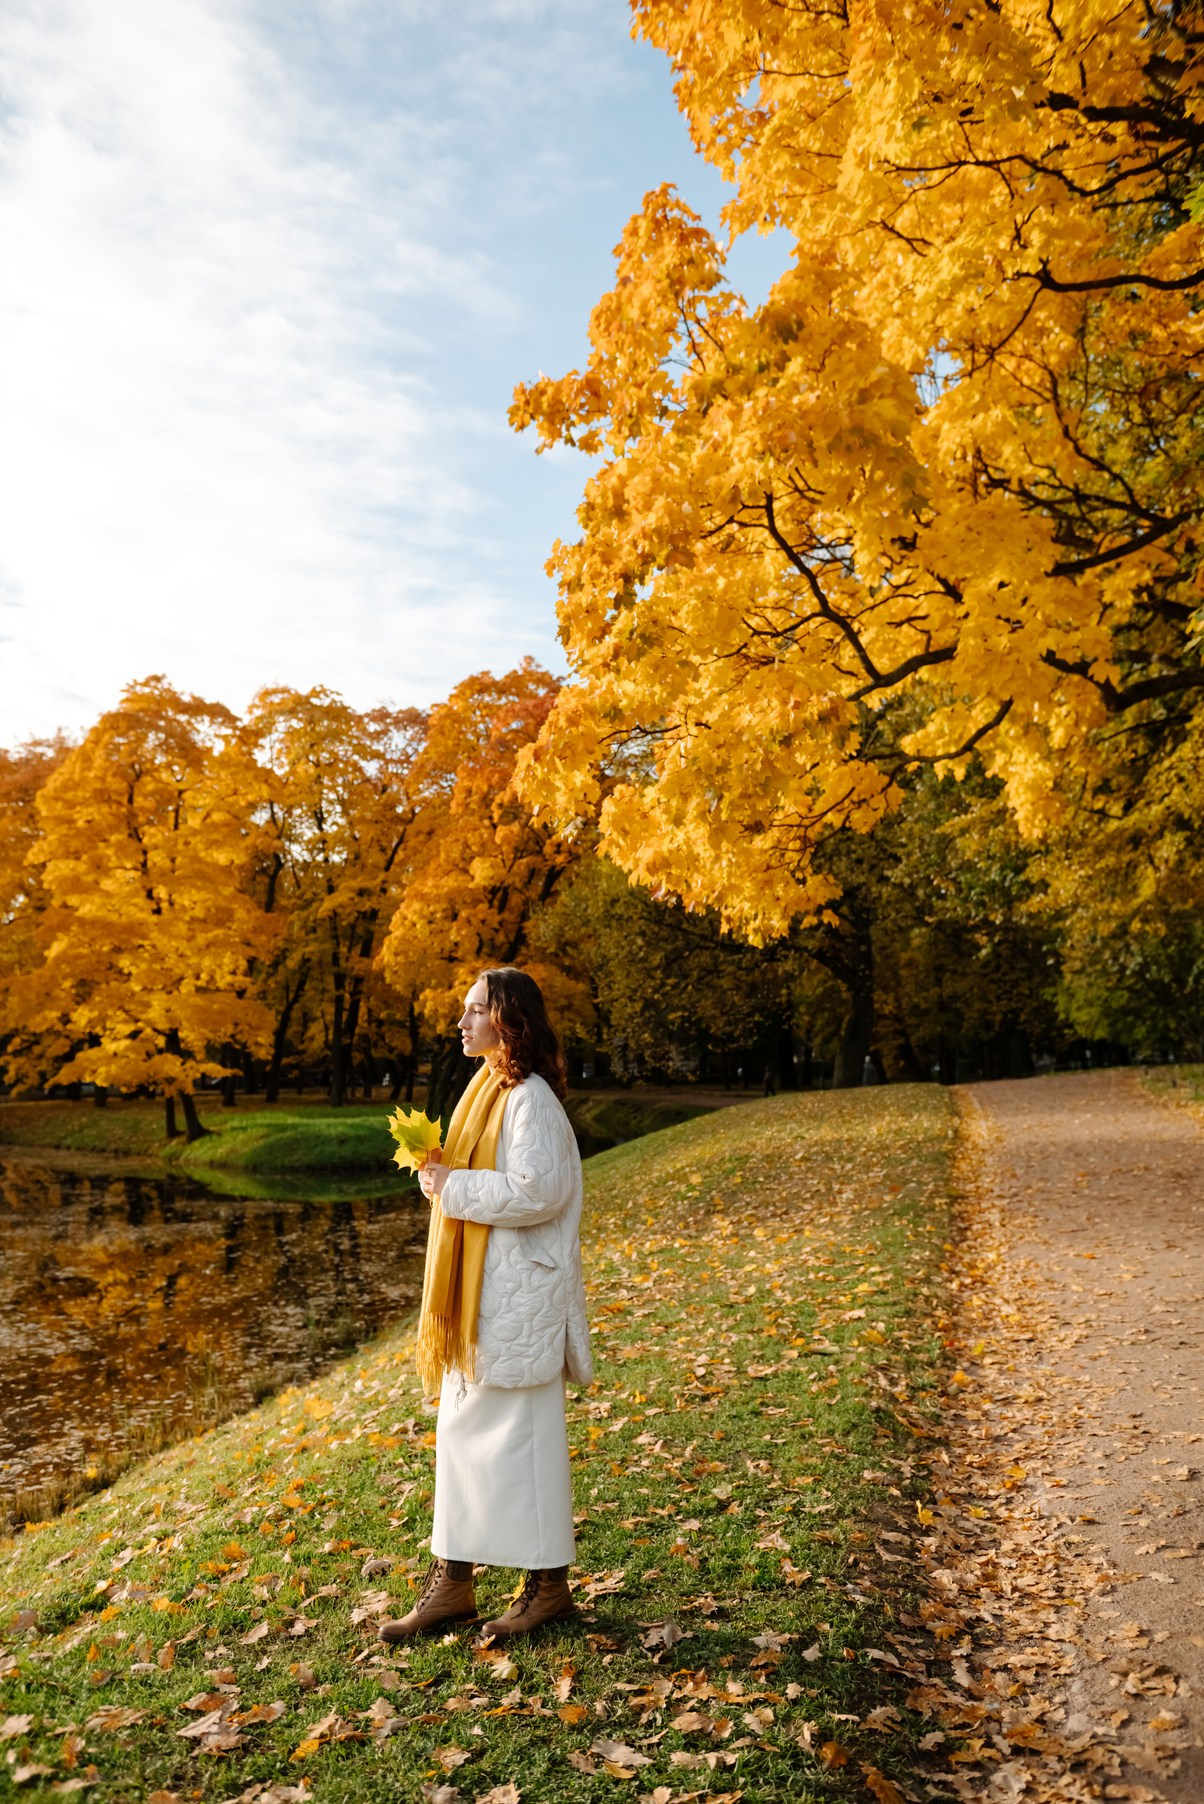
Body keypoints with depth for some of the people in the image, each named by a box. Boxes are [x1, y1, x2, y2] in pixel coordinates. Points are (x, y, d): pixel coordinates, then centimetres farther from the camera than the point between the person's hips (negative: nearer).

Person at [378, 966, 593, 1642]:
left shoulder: (531, 1099, -16)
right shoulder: (488, 1091, 12)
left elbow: (537, 1191, -26)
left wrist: (455, 1187, -18)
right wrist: (441, 1172, 3)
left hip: (517, 1299, -9)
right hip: (476, 1300, 9)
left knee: (522, 1436, 2)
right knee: (462, 1431, 14)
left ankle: (550, 1585, 18)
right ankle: (453, 1582, 25)